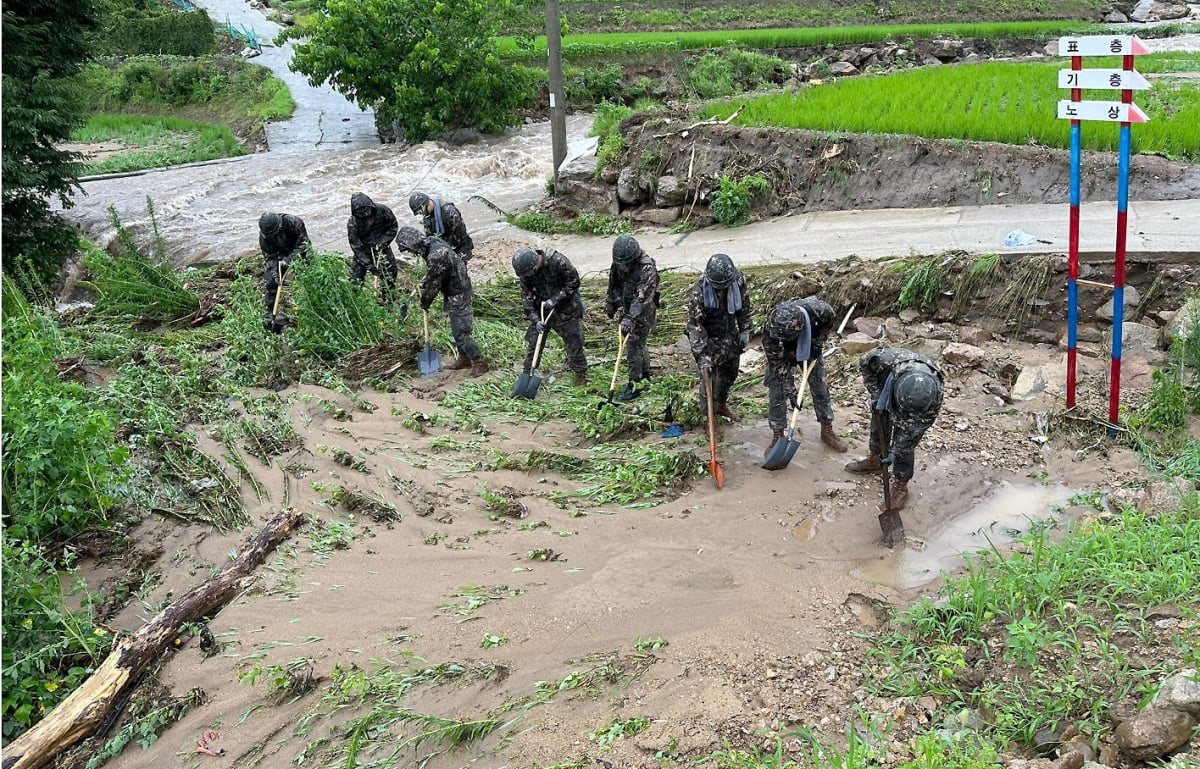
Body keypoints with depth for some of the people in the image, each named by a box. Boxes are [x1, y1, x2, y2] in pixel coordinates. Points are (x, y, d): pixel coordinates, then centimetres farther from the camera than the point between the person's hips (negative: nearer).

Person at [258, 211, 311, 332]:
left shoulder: (292, 222, -33)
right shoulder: (264, 235, -21)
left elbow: (303, 242, -25)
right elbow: (269, 256, -12)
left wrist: (290, 258, -32)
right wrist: (274, 271, -26)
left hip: (300, 253, -2)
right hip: (281, 255, 3)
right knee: (269, 281, -7)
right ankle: (270, 312, 5)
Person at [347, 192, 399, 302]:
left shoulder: (382, 210, -21)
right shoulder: (352, 223, -25)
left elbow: (393, 227, -4)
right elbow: (356, 246, -20)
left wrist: (384, 242, -16)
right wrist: (368, 265, -24)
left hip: (382, 249, 2)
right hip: (363, 252, -2)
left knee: (390, 276, 9)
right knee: (355, 280, -4)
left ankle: (388, 302, 29)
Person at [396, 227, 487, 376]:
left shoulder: (435, 256, -32)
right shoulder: (432, 241, -3)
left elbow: (433, 284, -18)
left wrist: (425, 302, -2)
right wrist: (423, 282, 10)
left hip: (457, 295, -10)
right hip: (455, 292, 10)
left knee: (461, 332, -2)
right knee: (457, 330, 19)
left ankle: (480, 362, 10)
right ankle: (464, 359, 32)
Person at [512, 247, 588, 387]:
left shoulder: (558, 262, -27)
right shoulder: (526, 272, -13)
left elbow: (573, 283, -18)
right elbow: (526, 295, -7)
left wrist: (555, 299, -22)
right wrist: (535, 319, -16)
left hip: (565, 308, -4)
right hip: (541, 309, 4)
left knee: (573, 342, 2)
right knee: (532, 342, 4)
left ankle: (580, 374, 17)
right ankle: (527, 373, 18)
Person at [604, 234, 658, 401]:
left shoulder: (647, 269, -27)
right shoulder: (619, 263, -3)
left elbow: (643, 298, -33)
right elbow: (614, 284, 14)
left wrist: (630, 319, -39)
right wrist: (610, 304, 21)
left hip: (643, 312, -7)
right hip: (628, 310, 8)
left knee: (634, 347, -6)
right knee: (637, 344, 20)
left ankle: (633, 386, 1)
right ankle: (645, 373, 38)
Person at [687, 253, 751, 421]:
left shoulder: (738, 279, -16)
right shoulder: (700, 290, -30)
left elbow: (744, 305, 4)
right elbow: (695, 324, -26)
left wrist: (744, 331, 7)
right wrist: (702, 355, -29)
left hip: (731, 336, 5)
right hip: (709, 339, -5)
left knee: (729, 374, 21)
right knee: (708, 378, -1)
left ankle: (721, 405, 45)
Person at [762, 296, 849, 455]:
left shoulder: (816, 309, -40)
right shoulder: (770, 331, -40)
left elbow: (830, 319, -12)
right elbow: (778, 365, -28)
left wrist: (818, 343, -19)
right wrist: (791, 392, -26)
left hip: (810, 348, 2)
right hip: (782, 352, -2)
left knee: (820, 388, 7)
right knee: (777, 393, -6)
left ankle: (827, 430, 24)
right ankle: (777, 436, 9)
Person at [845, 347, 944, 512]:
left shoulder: (934, 394, -42)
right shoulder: (886, 358, -45)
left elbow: (916, 426, -26)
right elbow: (864, 363, -20)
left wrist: (894, 451, -21)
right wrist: (876, 394, -22)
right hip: (885, 394, 2)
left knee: (903, 448, 2)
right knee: (878, 429, 22)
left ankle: (900, 486, 24)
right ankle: (874, 461, 50)